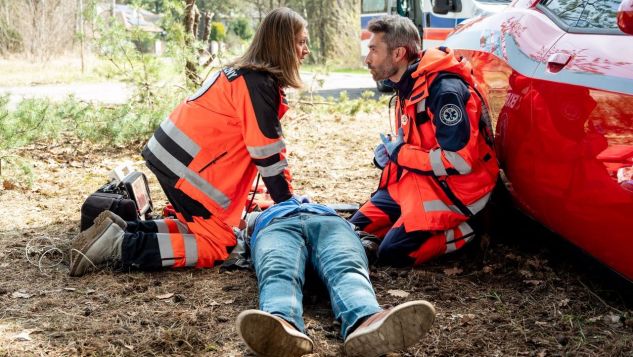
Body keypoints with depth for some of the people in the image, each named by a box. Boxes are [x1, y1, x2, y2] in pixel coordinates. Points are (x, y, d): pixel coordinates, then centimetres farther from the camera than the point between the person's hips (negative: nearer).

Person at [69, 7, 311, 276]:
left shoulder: (243, 73, 16)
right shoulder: (260, 84, -15)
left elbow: (263, 145, 20)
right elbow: (267, 154, -14)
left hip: (171, 153, 10)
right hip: (188, 165, -10)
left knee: (200, 225, 20)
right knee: (215, 248, -4)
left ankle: (121, 230, 11)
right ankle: (120, 245, -10)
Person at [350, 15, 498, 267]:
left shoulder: (444, 89, -23)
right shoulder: (406, 88, 8)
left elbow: (460, 159, -29)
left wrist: (400, 154, -17)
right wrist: (389, 153, -2)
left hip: (452, 189, -9)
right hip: (414, 179, 9)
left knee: (392, 253, -19)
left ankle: (465, 232, -1)